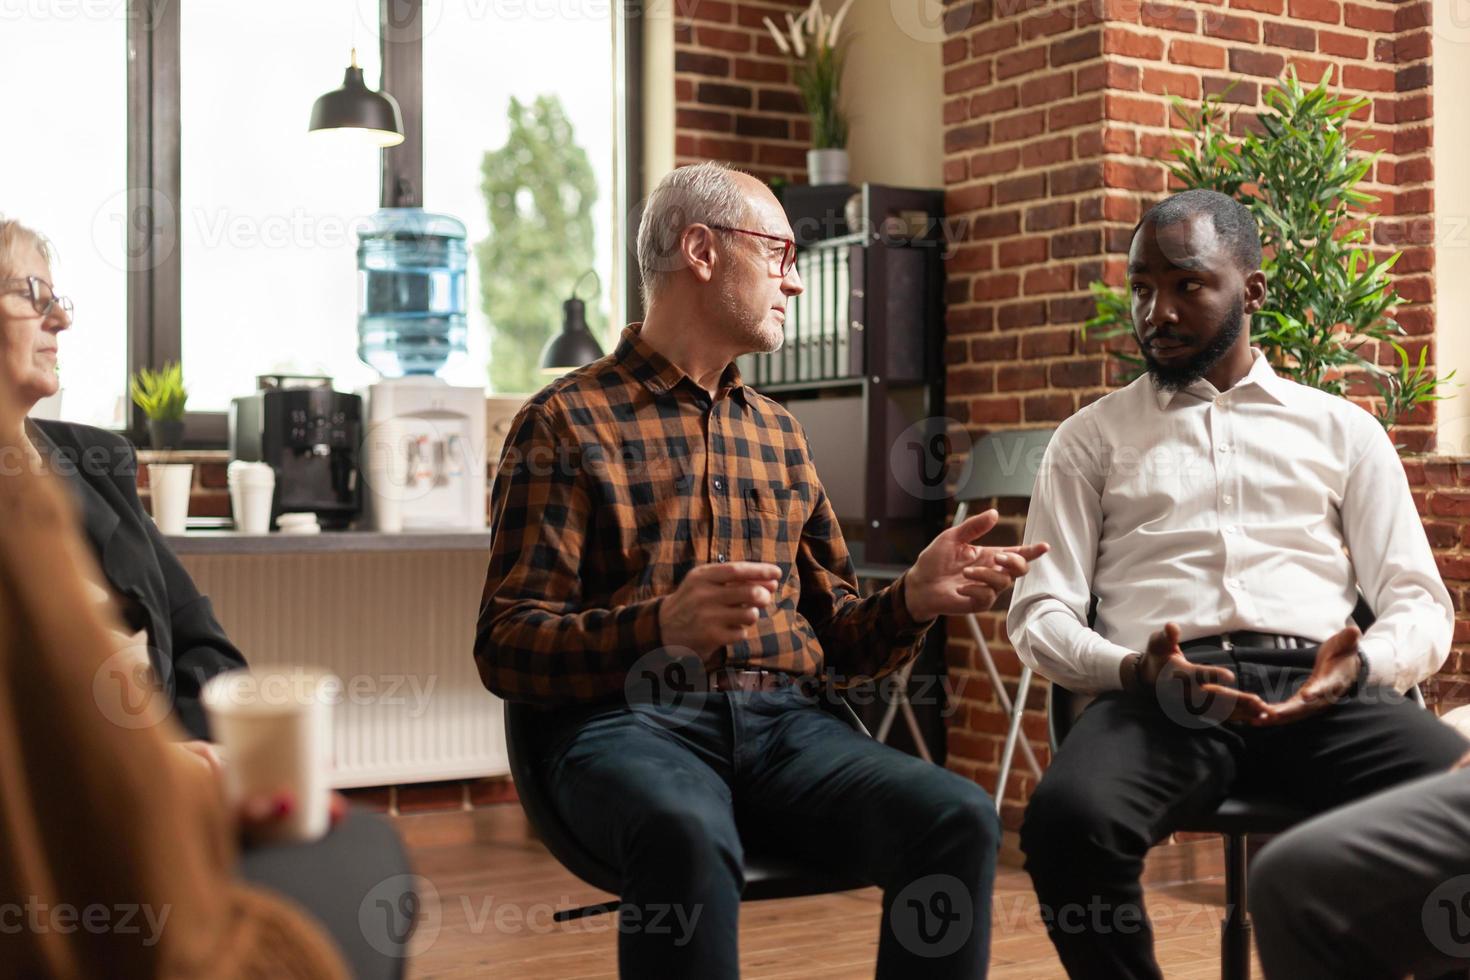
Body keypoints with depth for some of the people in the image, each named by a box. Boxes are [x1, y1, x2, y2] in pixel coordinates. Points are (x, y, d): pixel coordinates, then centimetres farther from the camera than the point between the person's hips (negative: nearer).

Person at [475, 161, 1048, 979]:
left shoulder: (779, 431, 22)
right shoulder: (567, 422, 4)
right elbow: (508, 648, -4)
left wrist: (912, 602, -1)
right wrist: (661, 626, -23)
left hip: (787, 723, 5)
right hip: (634, 720, -4)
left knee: (961, 819, -24)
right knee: (689, 838, -38)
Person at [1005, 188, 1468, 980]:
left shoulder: (1342, 429, 21)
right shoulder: (1090, 438, 19)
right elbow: (1039, 613, 9)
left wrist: (1360, 667, -11)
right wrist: (1132, 671, -14)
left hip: (1317, 686, 1)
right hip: (1160, 695, 0)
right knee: (1068, 819, -35)